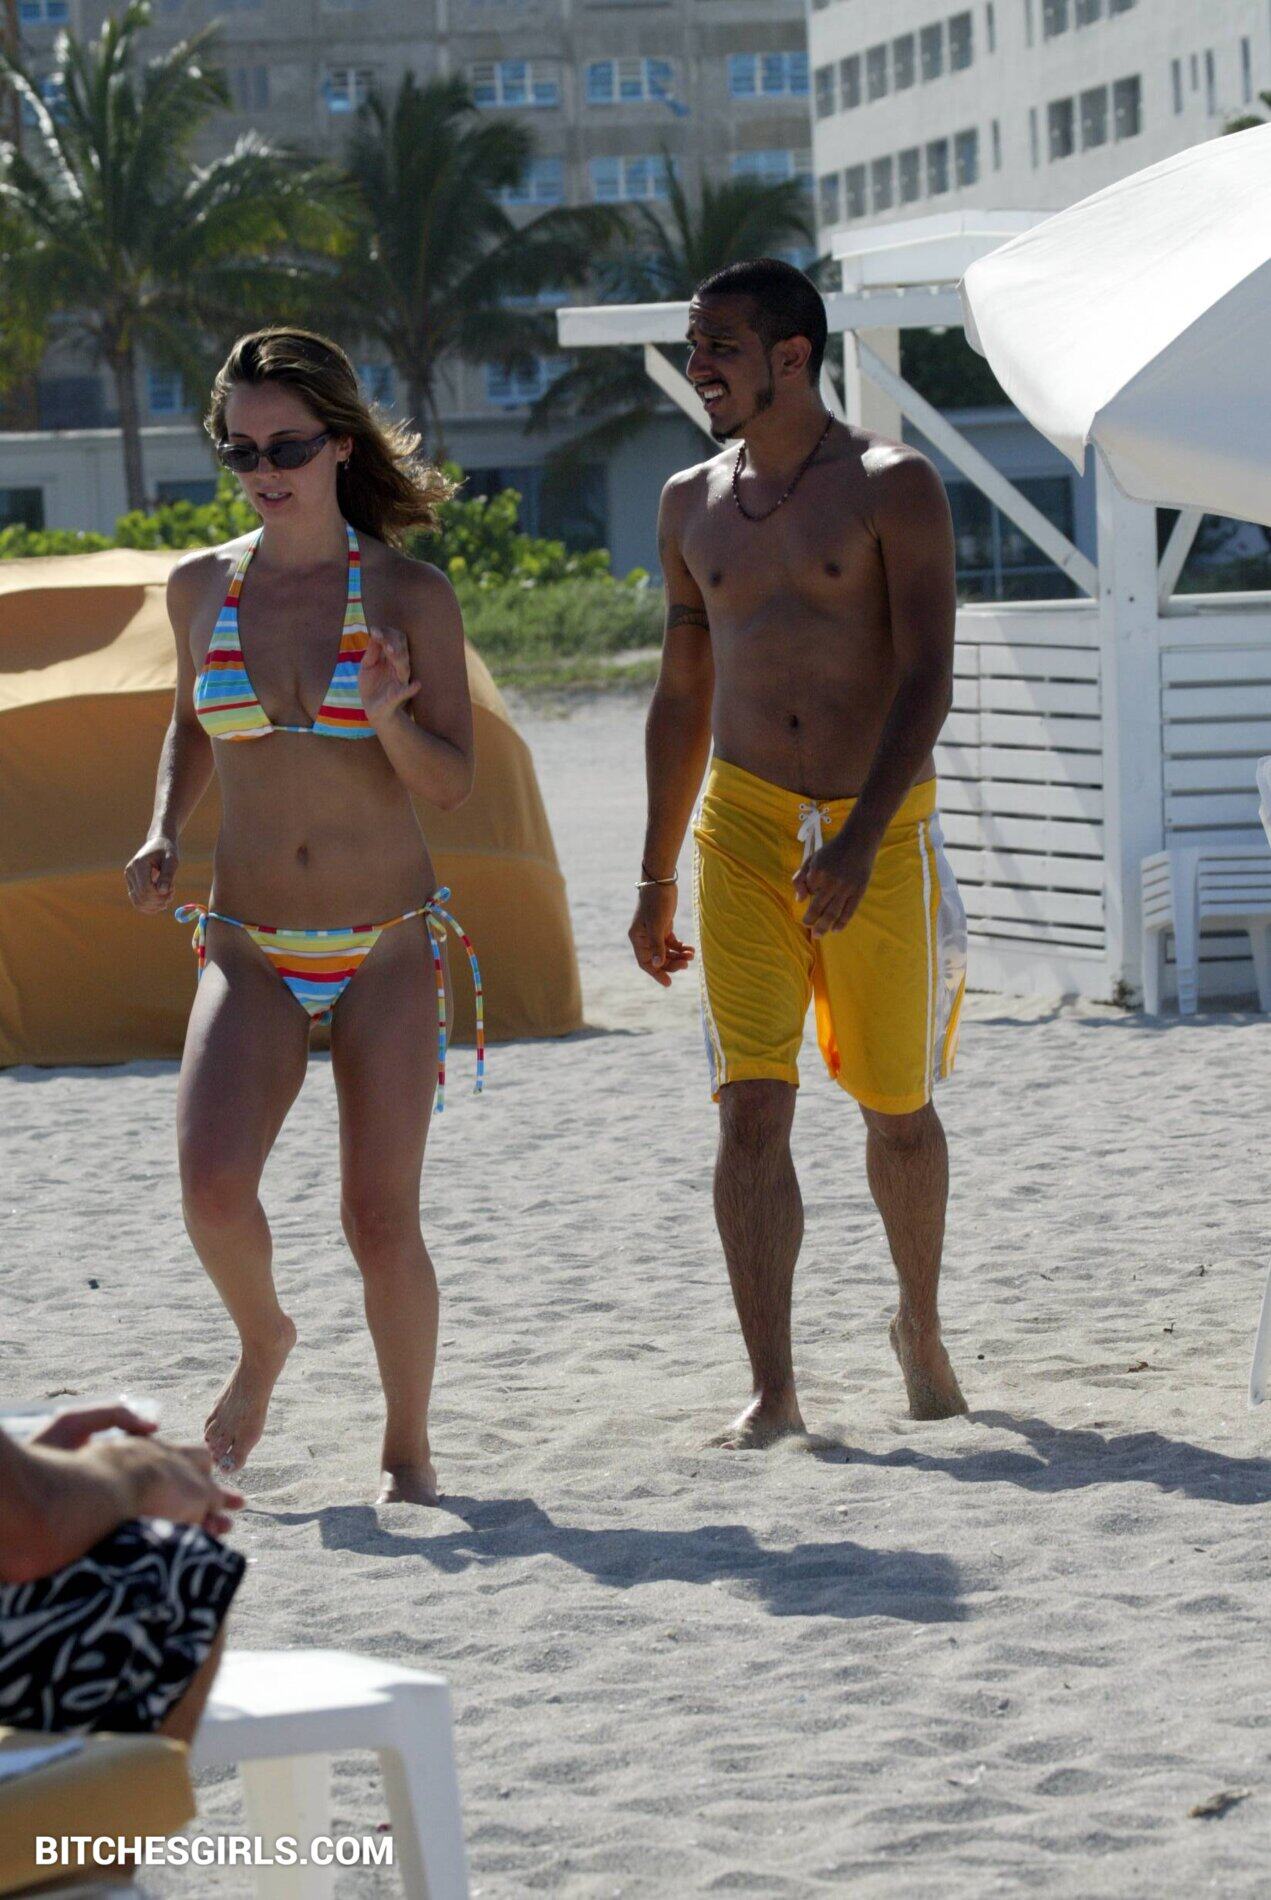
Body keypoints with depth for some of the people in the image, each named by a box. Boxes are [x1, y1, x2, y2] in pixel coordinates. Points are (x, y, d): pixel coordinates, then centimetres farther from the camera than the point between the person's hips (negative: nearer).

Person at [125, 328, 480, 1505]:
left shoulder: (409, 595, -5)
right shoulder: (200, 589, 2)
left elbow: (451, 786, -3)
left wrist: (390, 719, -23)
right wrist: (163, 833, 3)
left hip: (388, 950, -1)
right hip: (251, 951, 2)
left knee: (380, 1214, -4)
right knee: (212, 1183, -19)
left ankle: (406, 1447, 18)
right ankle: (262, 1342, 13)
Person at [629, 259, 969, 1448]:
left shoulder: (893, 488, -5)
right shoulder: (692, 505, 9)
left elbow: (926, 680, -13)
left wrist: (860, 840, -24)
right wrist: (656, 878, 15)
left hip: (880, 832, -3)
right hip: (743, 825, 3)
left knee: (896, 1107, 9)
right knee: (751, 1108, -10)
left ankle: (921, 1329, 34)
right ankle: (771, 1393, -11)